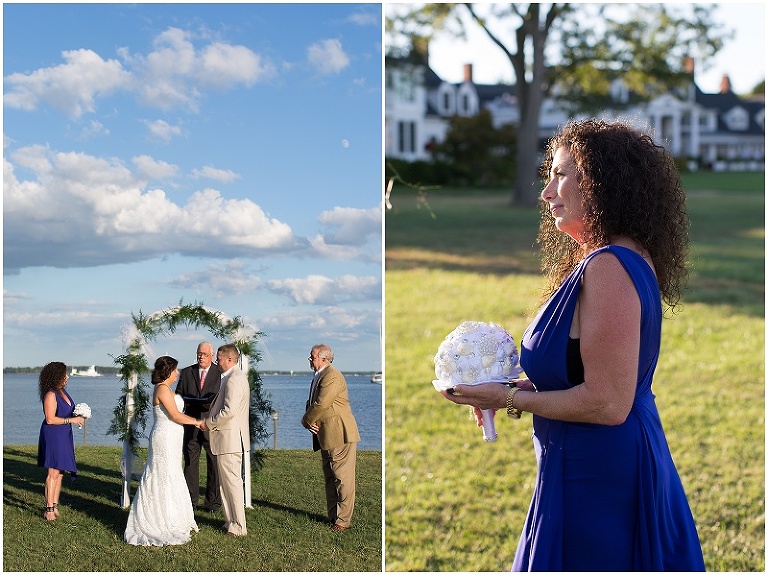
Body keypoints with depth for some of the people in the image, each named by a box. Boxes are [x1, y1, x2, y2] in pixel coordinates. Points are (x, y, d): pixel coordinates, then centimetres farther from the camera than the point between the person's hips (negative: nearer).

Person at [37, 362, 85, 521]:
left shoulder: (63, 391, 12)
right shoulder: (50, 395, -15)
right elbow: (50, 419, -19)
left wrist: (78, 416, 4)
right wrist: (72, 420, -17)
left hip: (64, 436, 9)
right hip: (53, 435, -9)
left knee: (60, 473, 9)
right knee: (53, 472, -9)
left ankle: (55, 506, 14)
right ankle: (49, 509, -7)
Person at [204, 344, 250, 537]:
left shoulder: (234, 379, -18)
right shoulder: (235, 377, 17)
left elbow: (230, 410, -25)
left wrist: (209, 422, -14)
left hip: (229, 439, -11)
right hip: (228, 439, 11)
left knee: (232, 482, -5)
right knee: (226, 482, 16)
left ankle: (238, 527, 0)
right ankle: (231, 521, 23)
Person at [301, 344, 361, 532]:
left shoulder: (332, 376, -16)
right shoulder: (317, 377, 17)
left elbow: (320, 404, -21)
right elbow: (311, 404, 18)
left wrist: (306, 420, -5)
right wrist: (309, 422, -2)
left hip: (339, 435, -11)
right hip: (327, 437, 11)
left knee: (342, 479, -5)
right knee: (330, 478, 15)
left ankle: (343, 520, -1)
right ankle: (332, 517, 23)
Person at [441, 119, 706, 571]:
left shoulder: (609, 268, -21)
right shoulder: (630, 261, 10)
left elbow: (606, 403, -25)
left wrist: (511, 399, -14)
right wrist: (519, 388, 8)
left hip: (597, 478, -10)